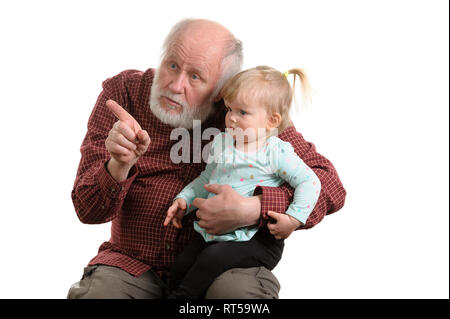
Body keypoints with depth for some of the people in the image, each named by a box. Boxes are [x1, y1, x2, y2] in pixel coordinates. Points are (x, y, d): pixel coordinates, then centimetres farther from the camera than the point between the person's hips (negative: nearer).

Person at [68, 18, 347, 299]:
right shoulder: (123, 92, -5)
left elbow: (329, 185, -11)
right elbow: (88, 210, -9)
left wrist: (251, 210, -26)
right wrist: (120, 166, -31)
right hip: (136, 262, 1)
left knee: (239, 290, -33)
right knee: (97, 291, -29)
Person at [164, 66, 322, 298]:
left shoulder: (277, 153, -11)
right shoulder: (221, 143, 9)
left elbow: (309, 182, -10)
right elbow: (207, 179, 23)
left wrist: (294, 219, -17)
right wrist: (184, 199, 11)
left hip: (257, 239, -6)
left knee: (212, 260, -26)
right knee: (181, 266, -7)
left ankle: (181, 296, -10)